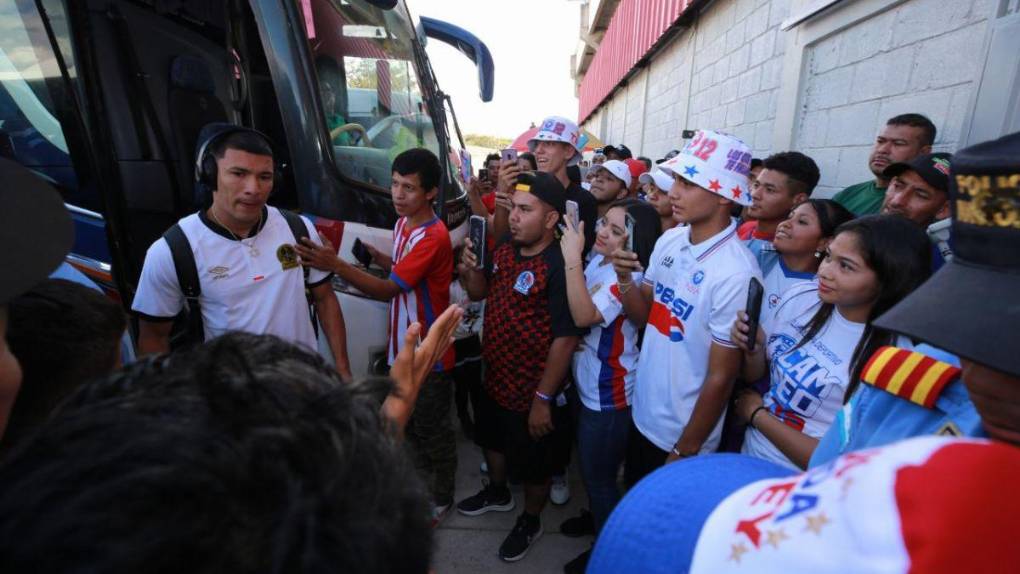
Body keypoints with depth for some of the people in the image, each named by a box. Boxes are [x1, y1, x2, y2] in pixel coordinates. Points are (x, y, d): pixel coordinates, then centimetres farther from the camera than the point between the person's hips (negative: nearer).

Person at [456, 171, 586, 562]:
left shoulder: (559, 266, -27)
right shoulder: (504, 248, -3)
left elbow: (565, 339, -26)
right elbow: (479, 294, 10)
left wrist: (543, 399, -22)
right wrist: (471, 270, -12)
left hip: (532, 390, -8)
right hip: (495, 376, 8)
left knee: (533, 465, 16)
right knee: (493, 439, 29)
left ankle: (530, 522, 43)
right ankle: (498, 492, 57)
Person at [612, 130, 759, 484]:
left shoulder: (735, 273, -25)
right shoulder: (669, 240, -5)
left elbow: (721, 377, -19)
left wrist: (683, 453, -11)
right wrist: (624, 278, -16)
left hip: (682, 436, -6)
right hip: (641, 415, 6)